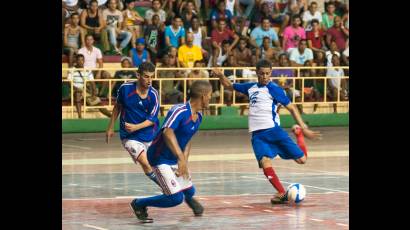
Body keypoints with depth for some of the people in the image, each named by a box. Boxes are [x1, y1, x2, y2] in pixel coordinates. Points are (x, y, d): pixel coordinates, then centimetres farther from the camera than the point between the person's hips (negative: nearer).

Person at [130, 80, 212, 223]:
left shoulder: (198, 116, 2)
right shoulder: (180, 111, -27)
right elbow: (167, 133, -42)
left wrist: (184, 162, 0)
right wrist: (182, 158, -50)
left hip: (176, 159, 8)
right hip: (160, 158, -8)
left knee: (189, 191, 17)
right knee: (176, 198, -15)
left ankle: (189, 198, 55)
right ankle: (139, 204, 4)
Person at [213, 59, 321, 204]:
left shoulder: (274, 89, -1)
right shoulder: (251, 88, 14)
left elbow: (291, 108, 1)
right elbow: (229, 86, 27)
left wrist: (304, 129, -5)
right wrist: (220, 76, 6)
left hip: (273, 130, -3)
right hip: (257, 135, 3)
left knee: (301, 159, -8)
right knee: (265, 162, -27)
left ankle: (298, 132, 24)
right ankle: (281, 193, -16)